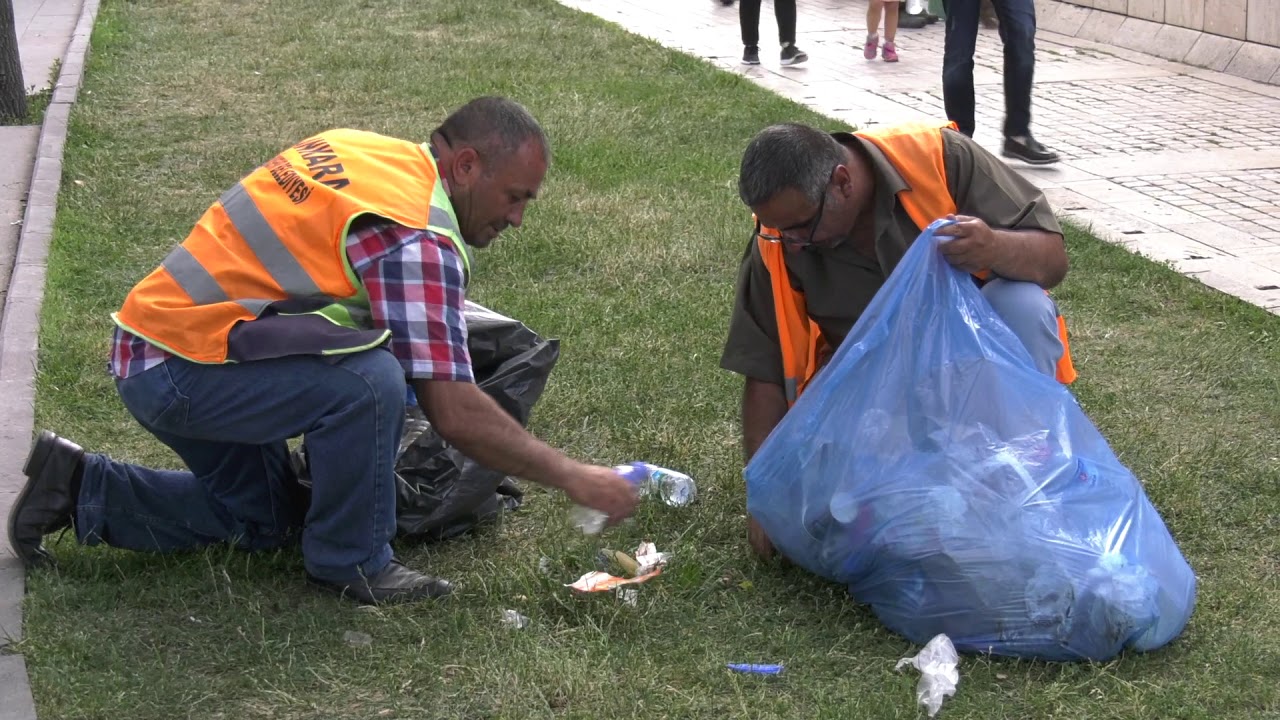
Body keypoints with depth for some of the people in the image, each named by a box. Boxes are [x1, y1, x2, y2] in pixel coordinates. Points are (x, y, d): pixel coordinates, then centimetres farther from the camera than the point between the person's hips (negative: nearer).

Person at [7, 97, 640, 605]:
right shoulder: (416, 235, -21)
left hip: (149, 345, 10)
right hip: (179, 368, -10)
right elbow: (455, 414, -22)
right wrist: (573, 478, -13)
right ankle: (350, 562, -8)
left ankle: (78, 488, 25)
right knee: (370, 380, -28)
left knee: (264, 522, 25)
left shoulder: (360, 148, 6)